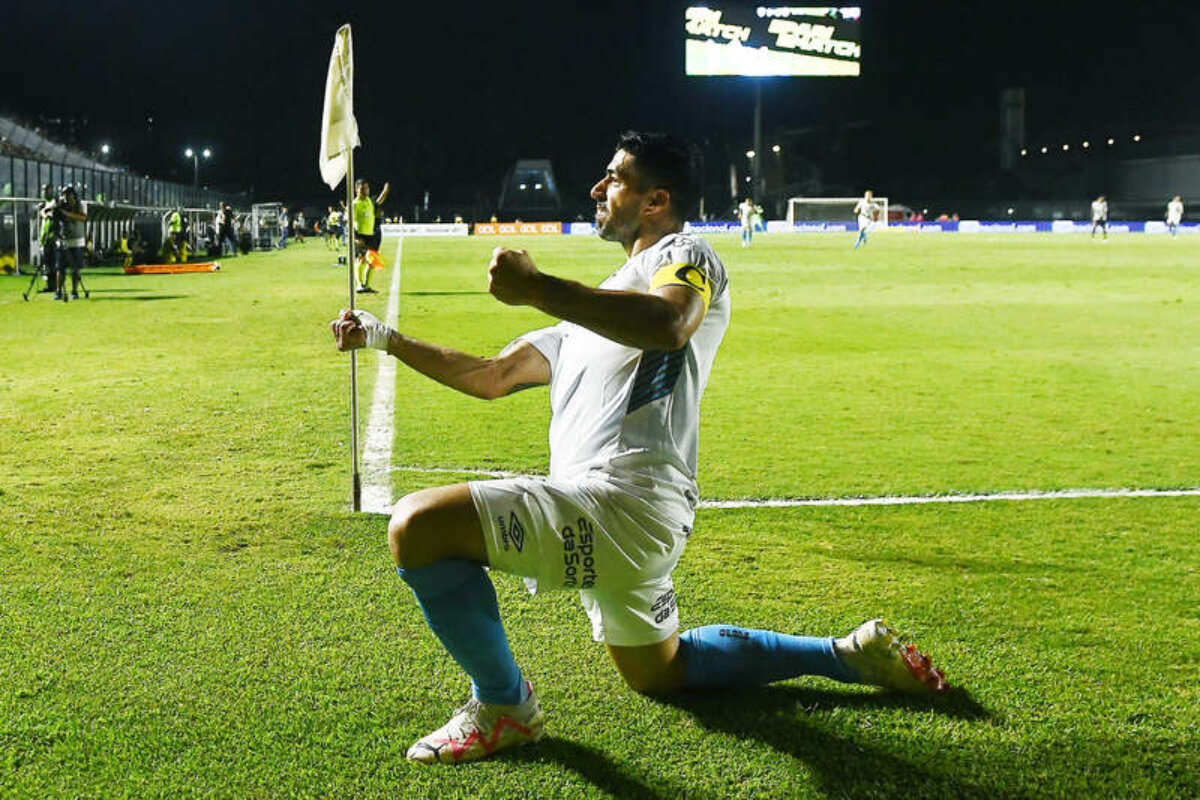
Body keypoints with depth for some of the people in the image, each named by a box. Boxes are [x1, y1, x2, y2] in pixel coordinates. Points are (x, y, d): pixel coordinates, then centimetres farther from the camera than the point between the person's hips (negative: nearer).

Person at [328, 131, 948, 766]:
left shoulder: (684, 256, 1)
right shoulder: (603, 298, 29)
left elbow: (667, 325, -27)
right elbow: (491, 377, 29)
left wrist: (535, 288, -29)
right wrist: (384, 339, 24)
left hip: (624, 499, -11)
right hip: (614, 521, 11)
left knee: (418, 523, -20)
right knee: (657, 671, 24)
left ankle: (504, 705, -3)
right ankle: (849, 654, 30)